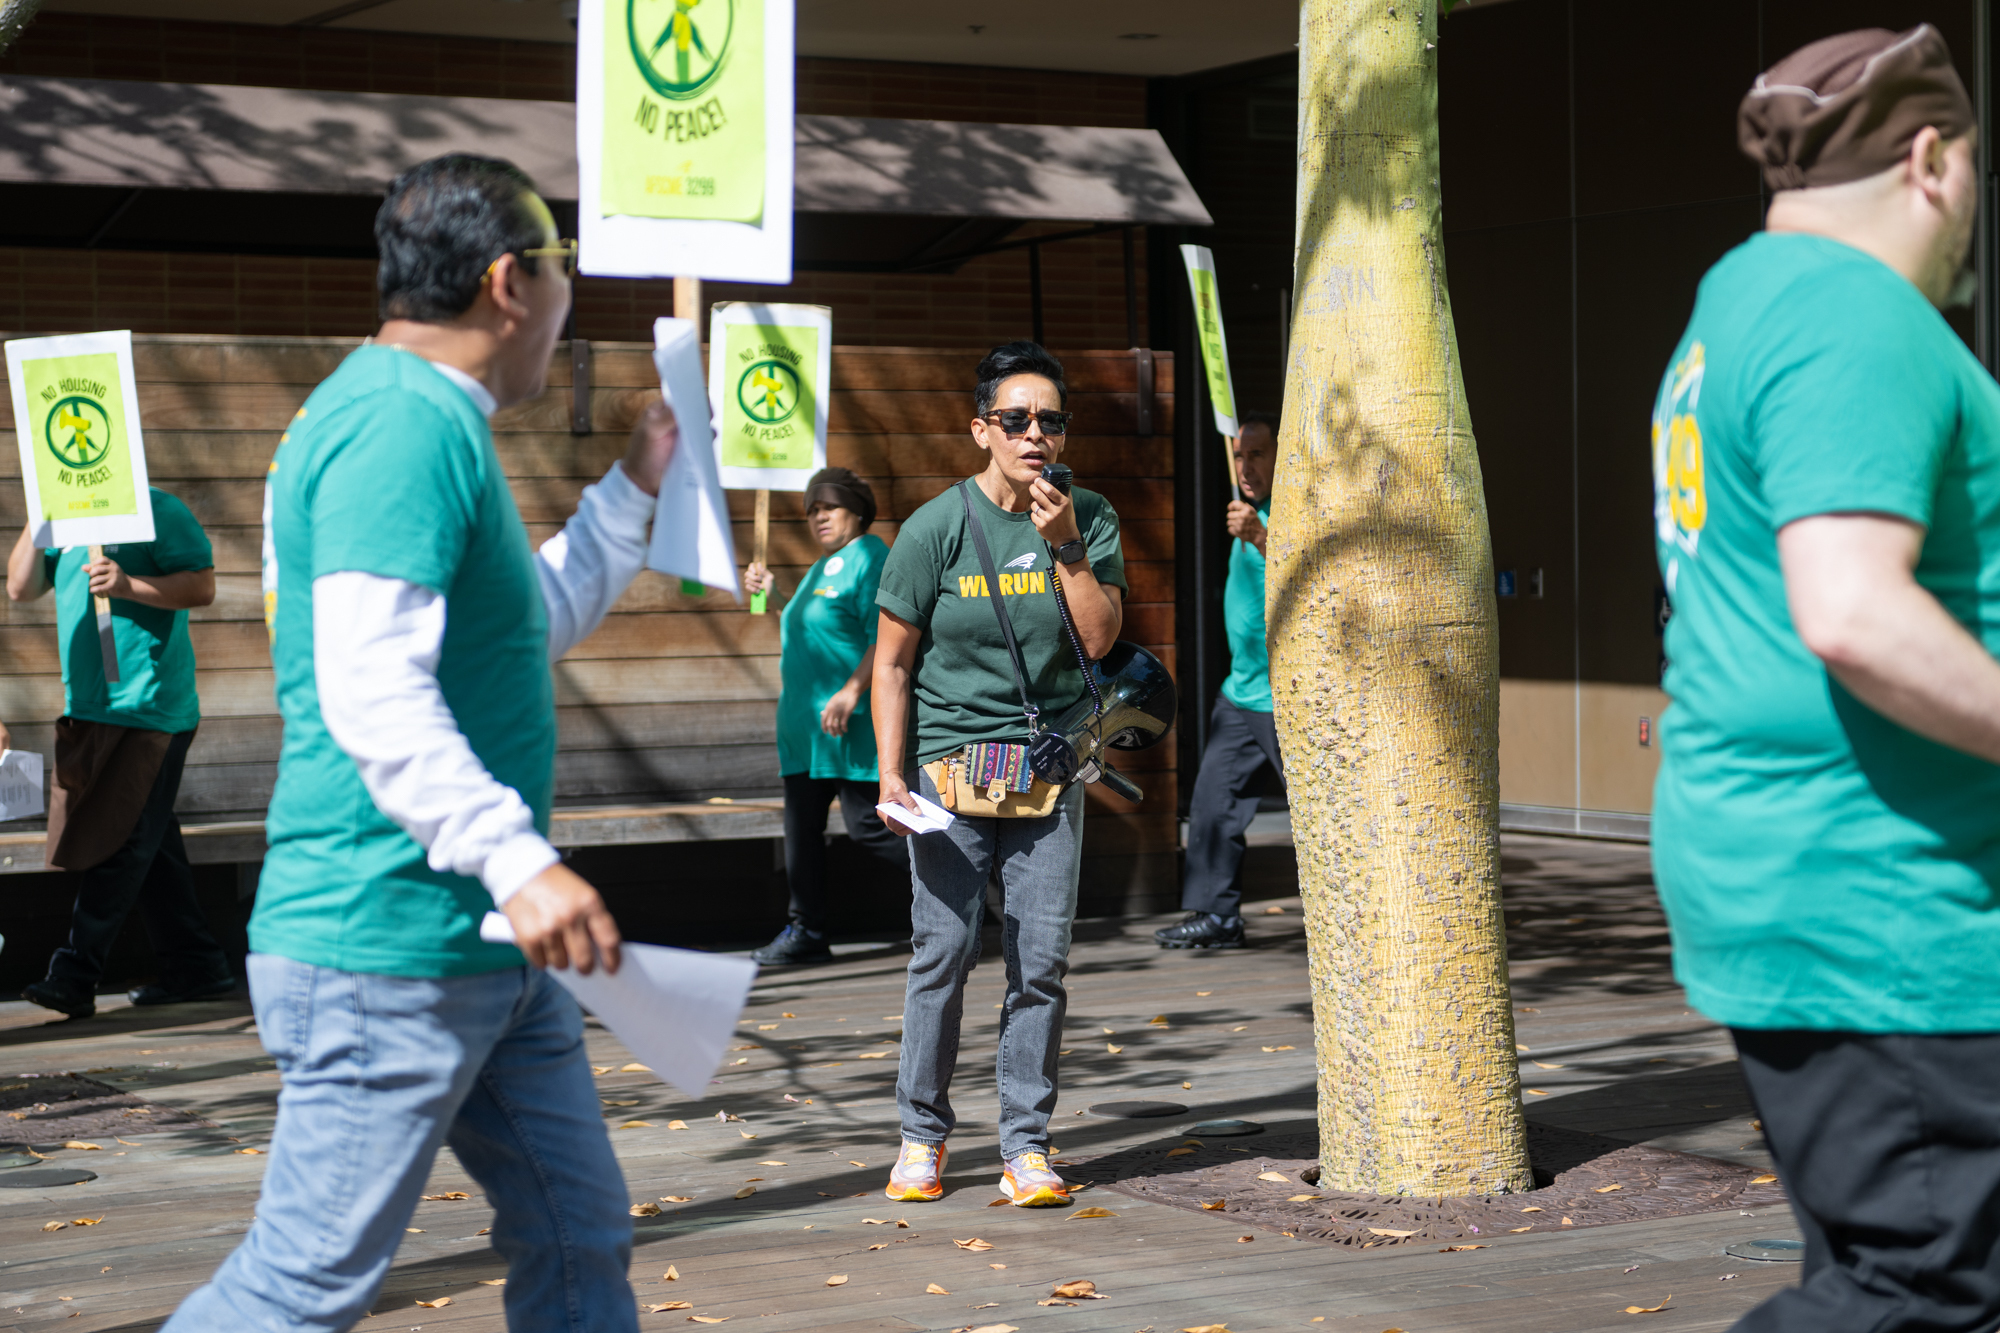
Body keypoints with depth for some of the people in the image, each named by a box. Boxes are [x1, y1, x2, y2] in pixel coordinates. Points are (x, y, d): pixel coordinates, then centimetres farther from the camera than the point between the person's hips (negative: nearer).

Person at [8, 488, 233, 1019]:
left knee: (119, 843, -9)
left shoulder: (155, 509, -5)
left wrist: (128, 586, -23)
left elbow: (202, 585, -12)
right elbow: (21, 587, 10)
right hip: (89, 709, 8)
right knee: (148, 843, 11)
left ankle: (74, 975, -11)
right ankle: (196, 966, 17)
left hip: (146, 707, -8)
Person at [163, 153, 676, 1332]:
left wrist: (638, 484, 30)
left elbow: (537, 624, 32)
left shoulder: (427, 420, 17)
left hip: (487, 949, 11)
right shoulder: (405, 423, -17)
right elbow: (371, 692, -26)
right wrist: (519, 858, -30)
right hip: (386, 945, -11)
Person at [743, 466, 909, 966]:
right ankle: (806, 933, 13)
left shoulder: (870, 556, -10)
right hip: (804, 724, 10)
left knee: (867, 826, -9)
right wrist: (773, 591, 20)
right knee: (801, 829, 8)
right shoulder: (821, 567, 20)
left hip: (851, 723, -10)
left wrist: (851, 692, -26)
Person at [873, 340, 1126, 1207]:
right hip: (948, 767, -2)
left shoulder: (1090, 520, 4)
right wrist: (890, 775, -7)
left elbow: (1101, 637, -4)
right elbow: (892, 662, 0)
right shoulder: (936, 530, -3)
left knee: (1042, 963, -1)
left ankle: (1027, 1145, 6)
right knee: (943, 954, -3)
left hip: (1048, 772, 2)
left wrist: (1065, 546, -15)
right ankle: (923, 1137, 10)